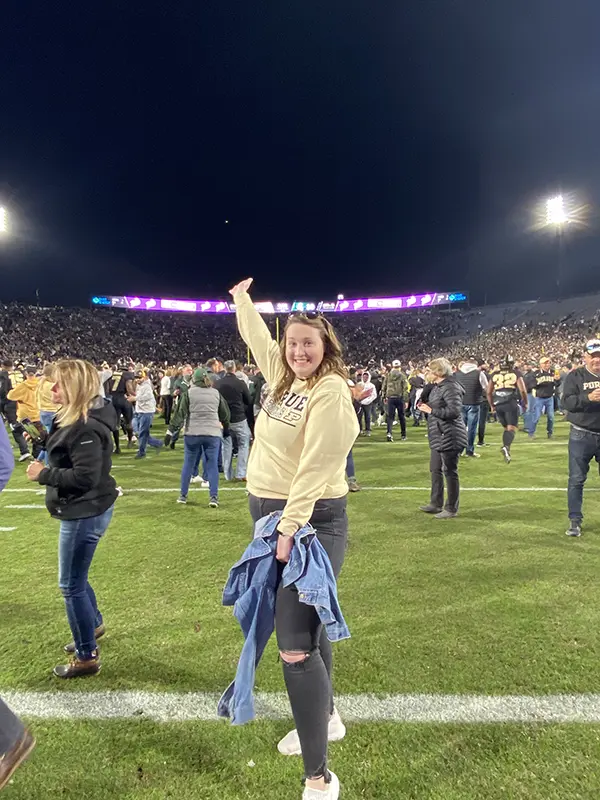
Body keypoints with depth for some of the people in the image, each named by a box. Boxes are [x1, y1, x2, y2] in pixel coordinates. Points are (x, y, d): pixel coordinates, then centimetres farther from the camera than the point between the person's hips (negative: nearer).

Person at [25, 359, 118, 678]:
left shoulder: (86, 427, -26)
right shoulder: (75, 418, 7)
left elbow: (84, 476, -29)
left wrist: (43, 475, -18)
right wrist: (39, 436, 4)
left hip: (85, 514, -10)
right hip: (81, 511, 10)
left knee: (71, 584, 3)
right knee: (75, 577, 26)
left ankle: (87, 657, 19)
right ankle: (94, 624, 48)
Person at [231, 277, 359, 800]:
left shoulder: (331, 391, -16)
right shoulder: (284, 376, 8)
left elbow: (316, 468, -22)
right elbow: (257, 339, 27)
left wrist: (290, 529, -23)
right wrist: (242, 299, 39)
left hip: (310, 521, -9)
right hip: (269, 513, 9)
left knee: (295, 644, -8)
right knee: (304, 622, 22)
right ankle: (325, 717, 43)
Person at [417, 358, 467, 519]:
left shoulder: (450, 387, -18)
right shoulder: (437, 387, 13)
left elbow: (454, 411, -26)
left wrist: (431, 410, -20)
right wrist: (424, 406, 3)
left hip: (449, 437, -11)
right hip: (439, 437, 11)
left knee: (450, 472, 1)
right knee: (435, 470, 18)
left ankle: (451, 509, 13)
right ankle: (436, 504, 31)